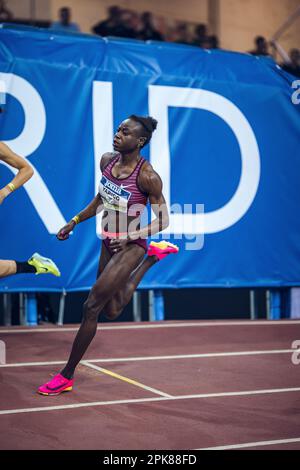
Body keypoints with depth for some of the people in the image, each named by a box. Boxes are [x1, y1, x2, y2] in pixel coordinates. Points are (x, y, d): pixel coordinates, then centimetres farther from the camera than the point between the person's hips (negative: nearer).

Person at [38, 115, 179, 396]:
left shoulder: (147, 177, -23)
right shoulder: (107, 161, -3)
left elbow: (162, 222, -16)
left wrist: (130, 236, -28)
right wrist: (74, 222, 11)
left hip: (131, 247, -8)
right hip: (109, 243, 8)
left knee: (91, 306, -10)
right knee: (112, 311, 22)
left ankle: (67, 377, 4)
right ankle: (153, 256, 40)